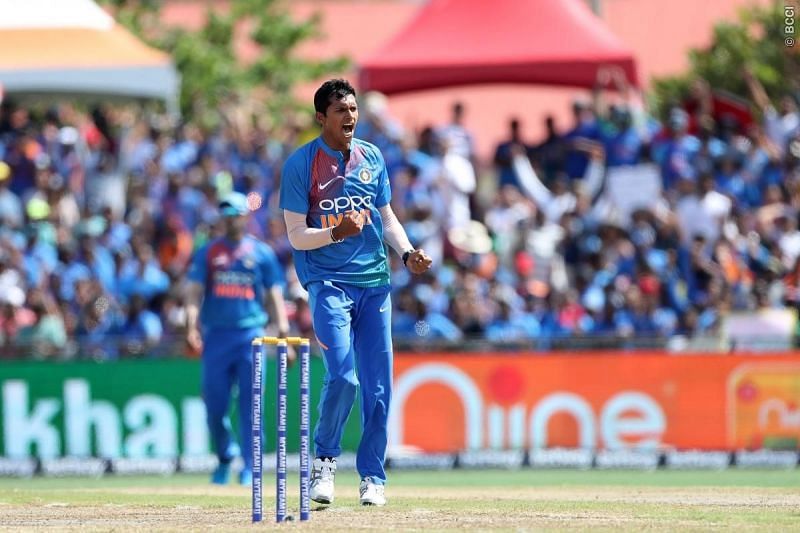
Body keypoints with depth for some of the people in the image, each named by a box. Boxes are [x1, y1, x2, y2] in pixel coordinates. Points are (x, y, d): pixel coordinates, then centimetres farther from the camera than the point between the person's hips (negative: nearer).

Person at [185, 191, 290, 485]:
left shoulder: (261, 253, 7)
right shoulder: (208, 252, 8)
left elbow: (275, 295, 5)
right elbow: (194, 292, 1)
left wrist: (283, 333, -5)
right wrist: (192, 326, -16)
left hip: (251, 336, -1)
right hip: (216, 336, 1)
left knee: (250, 403, -7)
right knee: (214, 405, 1)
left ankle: (250, 467, -4)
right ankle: (225, 458, 23)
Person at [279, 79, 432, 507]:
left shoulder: (372, 158, 10)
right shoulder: (301, 164, -5)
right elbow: (297, 236, -6)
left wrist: (407, 253, 1)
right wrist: (336, 233, -25)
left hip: (374, 281, 5)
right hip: (328, 282, -5)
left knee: (378, 386, 3)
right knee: (342, 376, -19)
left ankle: (372, 477, 15)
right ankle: (324, 459, 3)